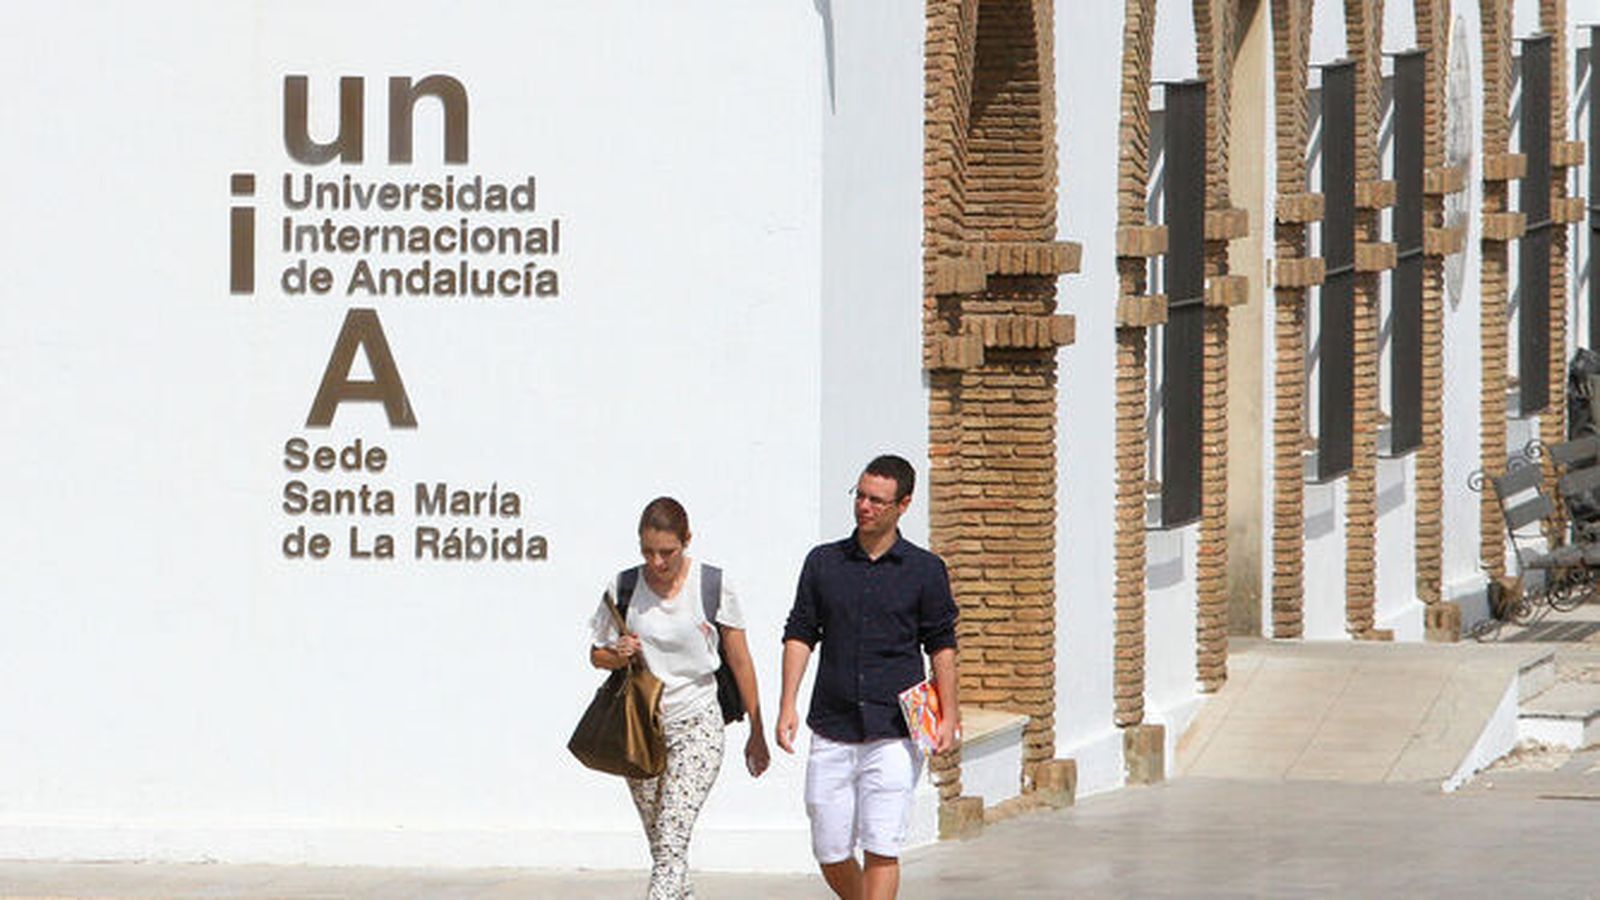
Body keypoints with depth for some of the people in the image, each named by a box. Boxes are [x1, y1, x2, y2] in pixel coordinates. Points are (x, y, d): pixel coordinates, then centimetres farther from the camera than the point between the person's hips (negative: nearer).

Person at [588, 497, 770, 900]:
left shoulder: (713, 586, -6)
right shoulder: (624, 587, -1)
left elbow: (740, 662, 1)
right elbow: (597, 655, 10)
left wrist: (756, 733, 5)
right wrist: (618, 655, -14)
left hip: (695, 725, -3)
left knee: (672, 840, -16)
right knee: (660, 846, 10)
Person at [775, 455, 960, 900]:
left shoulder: (925, 571, 4)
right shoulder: (824, 562, 9)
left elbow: (941, 646, 7)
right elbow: (800, 634, 10)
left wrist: (949, 717, 0)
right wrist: (787, 705, 0)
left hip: (894, 733, -3)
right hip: (833, 730, 3)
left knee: (881, 848, -10)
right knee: (830, 853, 4)